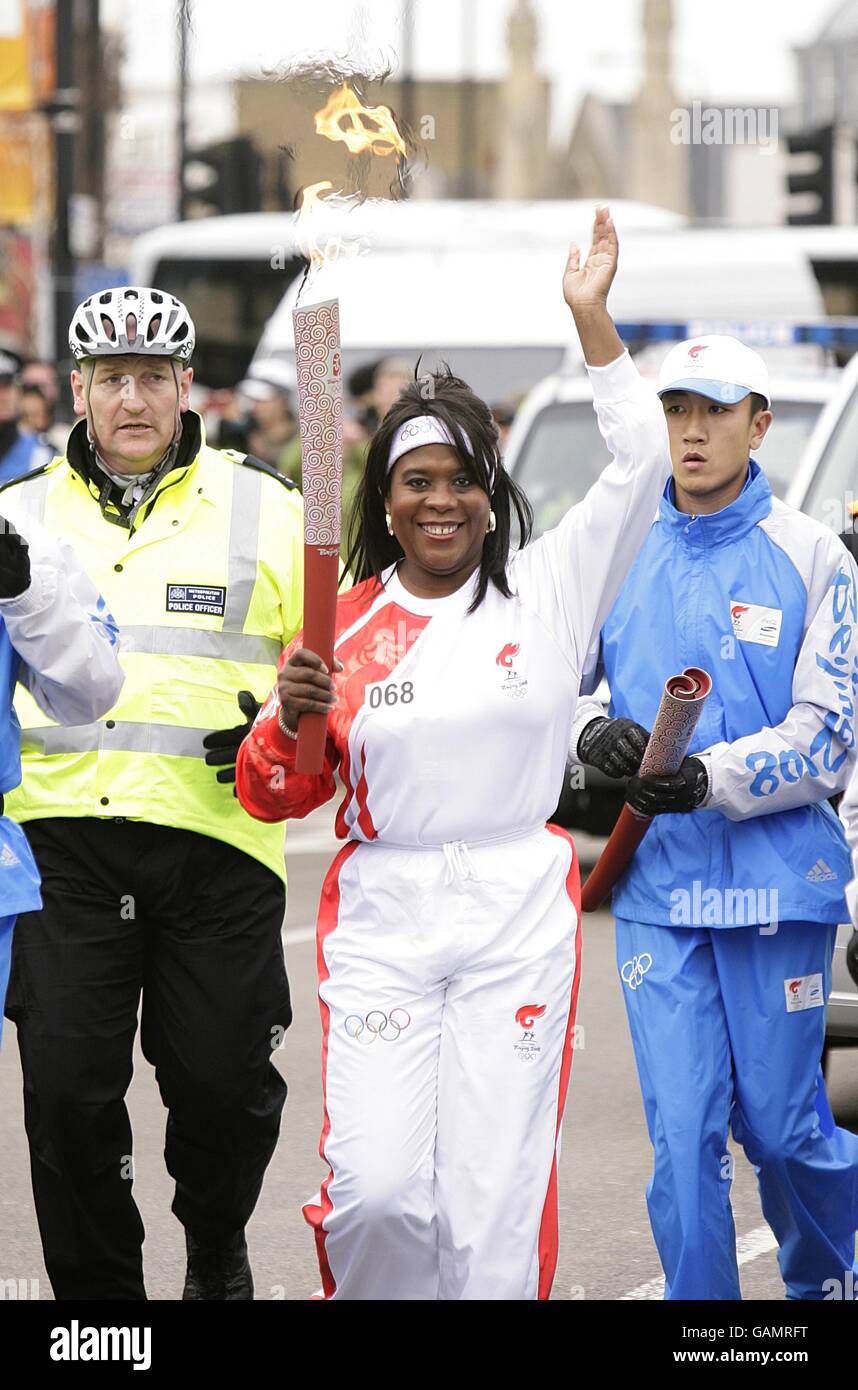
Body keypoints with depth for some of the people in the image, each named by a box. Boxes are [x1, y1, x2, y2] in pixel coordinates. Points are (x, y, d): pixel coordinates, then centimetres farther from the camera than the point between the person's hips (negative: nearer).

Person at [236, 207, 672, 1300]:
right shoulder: (340, 623, 6)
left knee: (496, 1198, -3)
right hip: (380, 920, 0)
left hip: (519, 920, 0)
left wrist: (590, 317, -8)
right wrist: (289, 720, -13)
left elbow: (640, 462, -4)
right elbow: (272, 798, 8)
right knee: (377, 1187, -11)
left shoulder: (548, 591, 4)